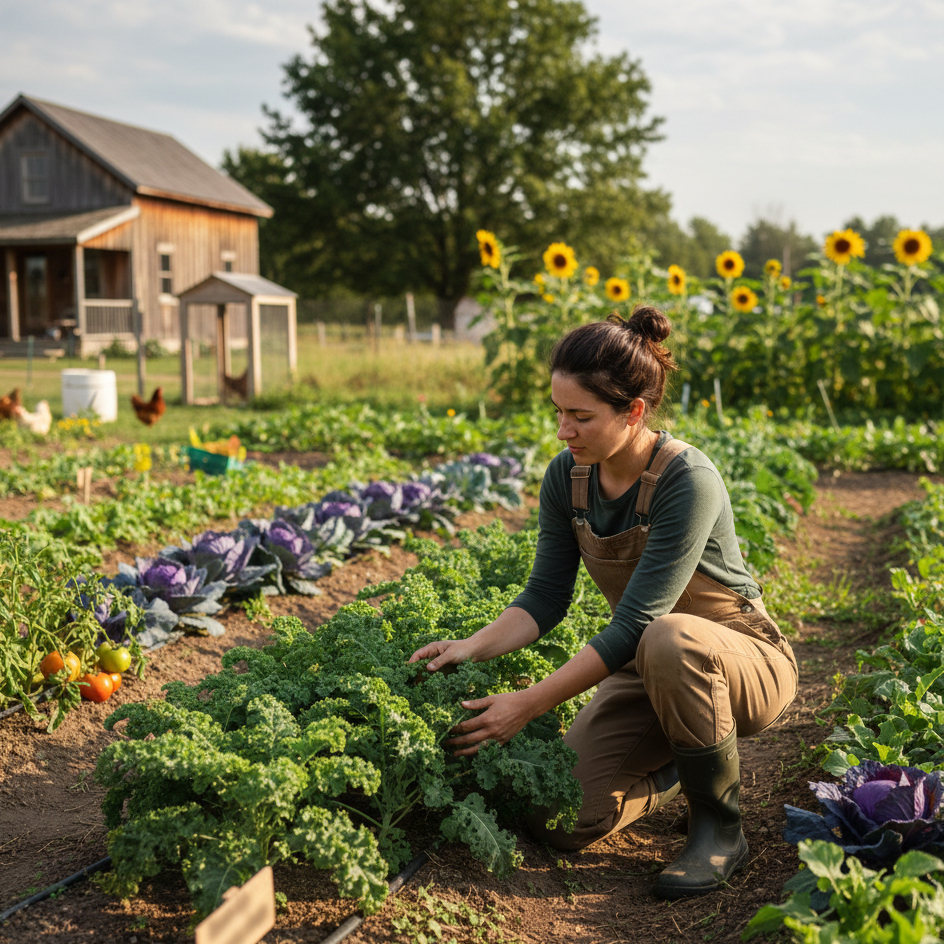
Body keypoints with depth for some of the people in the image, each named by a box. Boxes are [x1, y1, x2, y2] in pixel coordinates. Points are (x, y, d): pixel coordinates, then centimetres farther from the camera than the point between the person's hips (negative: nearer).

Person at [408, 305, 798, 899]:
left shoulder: (687, 481, -29)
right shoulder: (567, 477, -8)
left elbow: (636, 622, -32)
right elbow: (546, 599, -3)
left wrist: (529, 705, -33)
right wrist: (474, 647, -20)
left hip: (746, 662, -5)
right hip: (645, 667, 5)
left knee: (669, 639, -41)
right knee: (563, 818, -13)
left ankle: (721, 825, -16)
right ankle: (678, 768, 17)